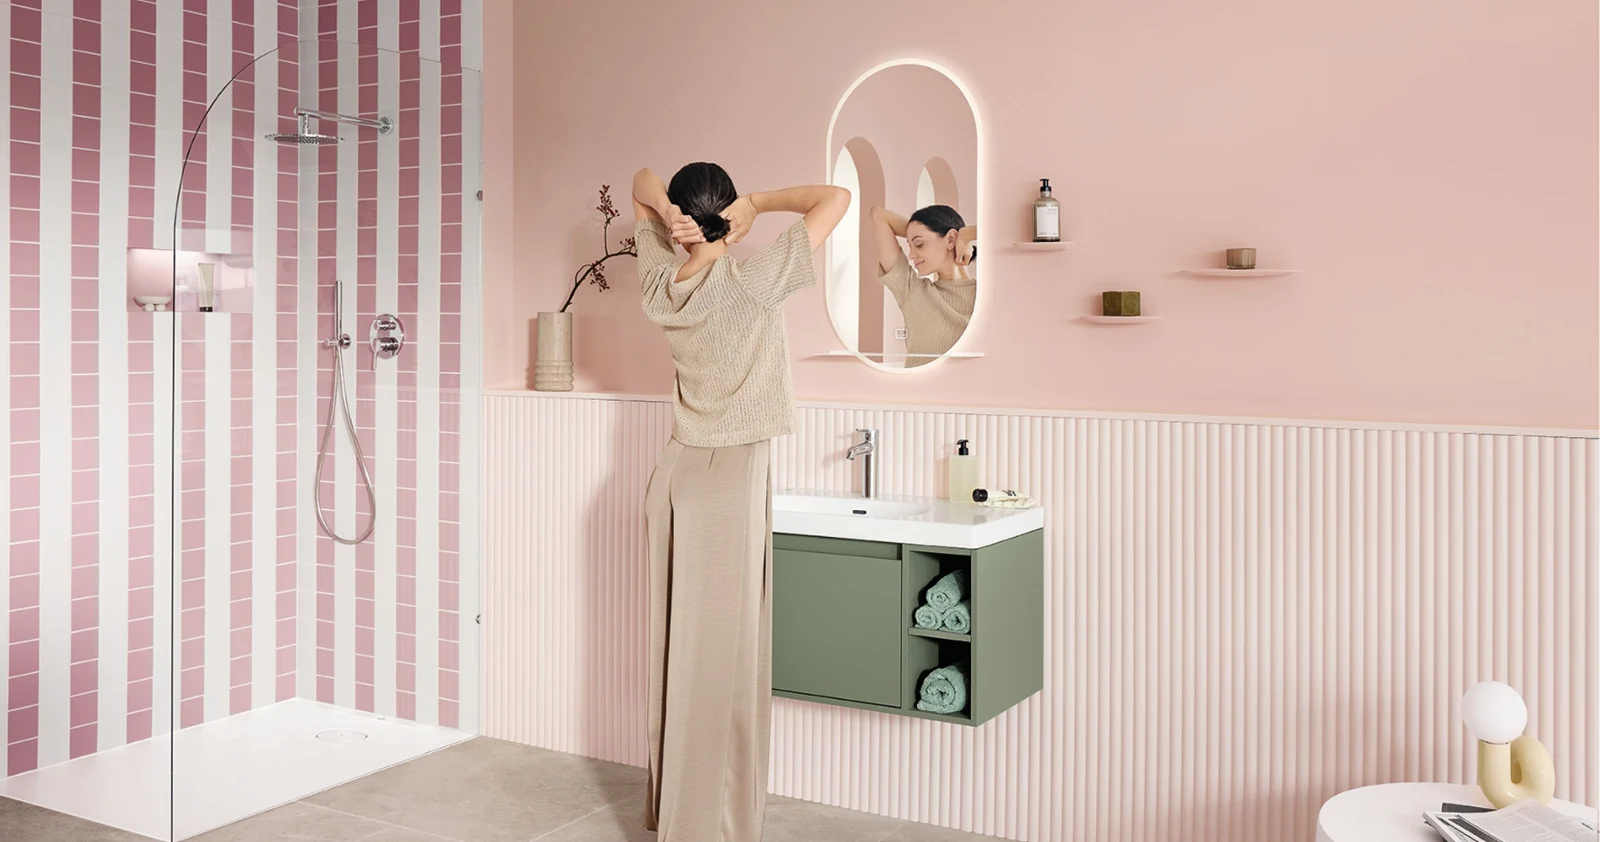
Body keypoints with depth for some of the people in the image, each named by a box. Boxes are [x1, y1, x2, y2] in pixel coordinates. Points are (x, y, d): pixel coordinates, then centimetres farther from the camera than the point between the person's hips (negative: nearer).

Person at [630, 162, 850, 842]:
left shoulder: (660, 283, 1)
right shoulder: (751, 283, -15)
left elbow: (642, 182, 17)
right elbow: (836, 197, -11)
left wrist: (663, 208, -4)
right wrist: (759, 202, -3)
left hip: (676, 473, 7)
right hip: (732, 478, -6)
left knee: (677, 641, 14)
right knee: (724, 652, -1)